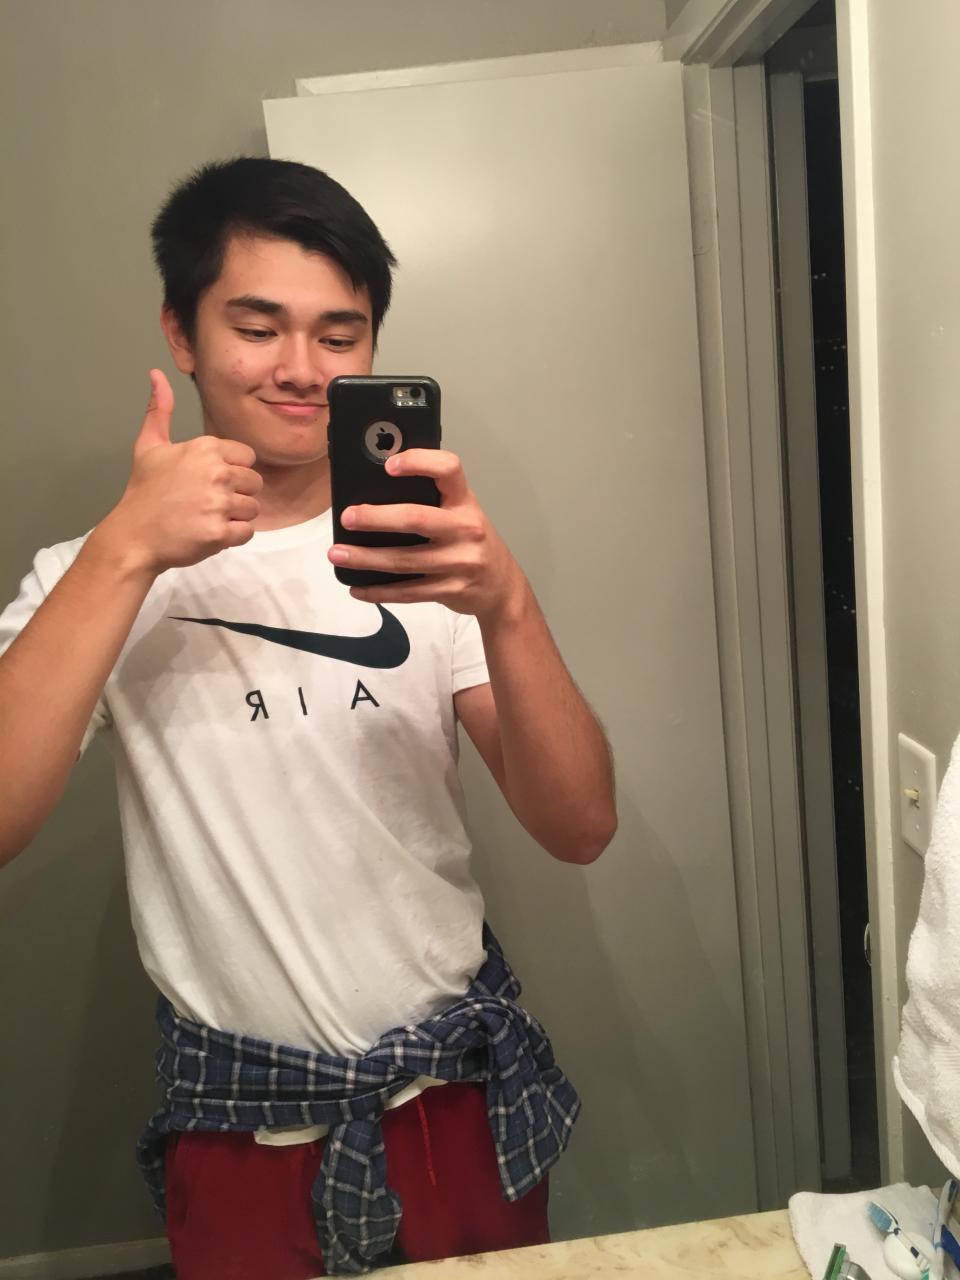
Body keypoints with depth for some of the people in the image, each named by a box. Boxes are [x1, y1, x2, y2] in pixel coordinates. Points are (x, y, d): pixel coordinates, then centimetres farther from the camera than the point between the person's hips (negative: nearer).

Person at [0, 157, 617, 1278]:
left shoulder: (426, 559, -4)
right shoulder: (96, 576, -6)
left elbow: (580, 830, -14)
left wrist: (504, 604, -30)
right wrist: (125, 553, -27)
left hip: (462, 1105, 2)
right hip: (241, 1136, -1)